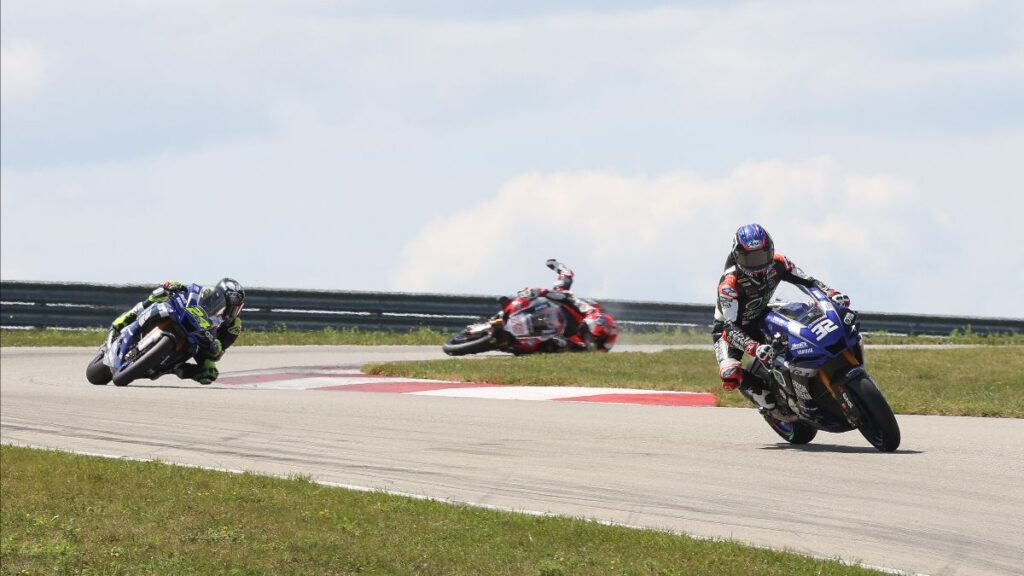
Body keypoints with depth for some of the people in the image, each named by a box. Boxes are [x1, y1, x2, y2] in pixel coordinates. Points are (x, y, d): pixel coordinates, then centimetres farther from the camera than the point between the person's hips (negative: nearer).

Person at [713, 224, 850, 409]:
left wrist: (832, 293, -33)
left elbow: (807, 281, -11)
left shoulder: (777, 264, -19)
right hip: (727, 328, -5)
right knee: (731, 376, -31)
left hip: (761, 318, 5)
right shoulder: (729, 283, -34)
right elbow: (731, 327, -38)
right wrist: (754, 348, -55)